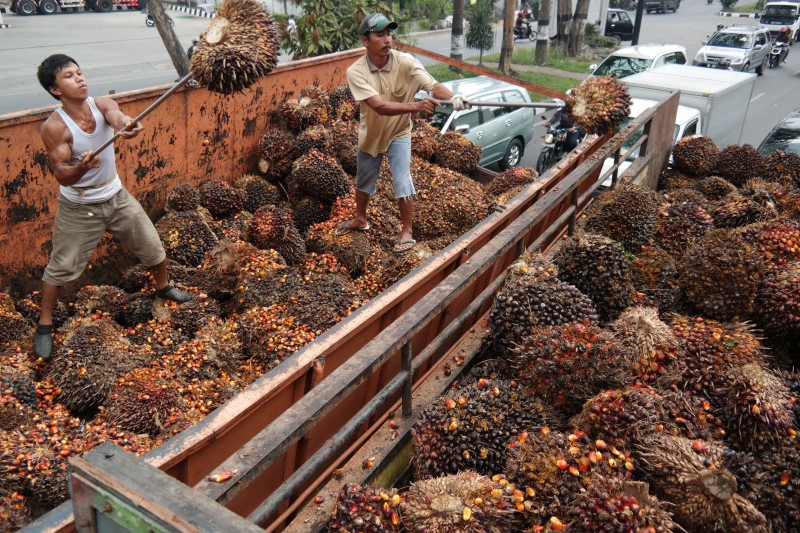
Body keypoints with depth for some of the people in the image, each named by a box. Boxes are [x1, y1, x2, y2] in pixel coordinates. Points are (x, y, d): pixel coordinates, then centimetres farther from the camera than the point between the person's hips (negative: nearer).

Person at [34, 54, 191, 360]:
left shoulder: (102, 105, -11)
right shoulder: (54, 127, -22)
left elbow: (116, 116, -35)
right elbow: (61, 175, -26)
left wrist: (126, 124, -59)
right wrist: (81, 168, -49)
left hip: (116, 197, 4)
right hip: (79, 208, -4)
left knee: (152, 246, 14)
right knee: (61, 267, 5)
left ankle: (163, 287, 43)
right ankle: (45, 325, 24)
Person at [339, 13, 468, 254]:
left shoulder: (406, 62, -23)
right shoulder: (356, 72, -26)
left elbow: (433, 86, -34)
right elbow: (379, 106, -39)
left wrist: (454, 98, -56)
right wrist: (416, 106, -53)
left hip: (398, 134, -1)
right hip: (371, 135, 2)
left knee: (402, 182, -10)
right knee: (363, 181, 20)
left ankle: (407, 231, 10)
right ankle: (360, 219, 46)